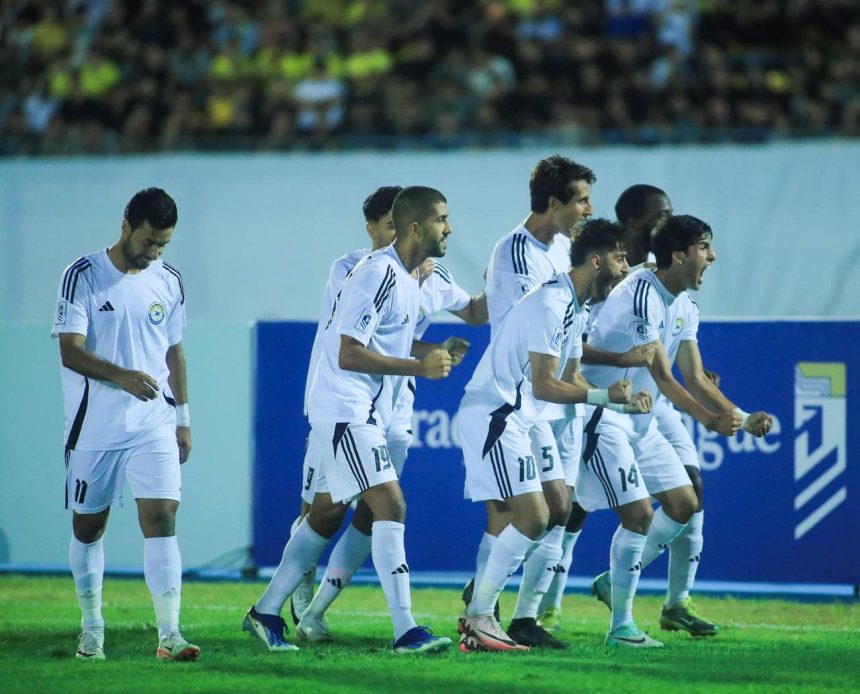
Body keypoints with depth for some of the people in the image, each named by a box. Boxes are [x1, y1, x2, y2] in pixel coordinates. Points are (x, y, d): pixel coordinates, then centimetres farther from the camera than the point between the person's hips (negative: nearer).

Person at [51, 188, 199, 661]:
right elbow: (70, 351, -14)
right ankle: (92, 629, 23)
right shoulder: (83, 276, -7)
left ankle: (169, 635, -15)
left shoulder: (168, 281, 7)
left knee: (161, 517, -11)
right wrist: (121, 376, -29)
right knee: (88, 527, 7)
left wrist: (183, 417, 16)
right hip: (93, 427, -2)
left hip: (154, 426, 2)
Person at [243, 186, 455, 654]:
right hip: (345, 409, -11)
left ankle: (265, 614, 25)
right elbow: (349, 354, -23)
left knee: (326, 515, 15)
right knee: (389, 505, -16)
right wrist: (420, 367, -21)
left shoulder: (406, 276, 12)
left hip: (362, 413, 11)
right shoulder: (378, 274, -20)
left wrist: (434, 352, 11)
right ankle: (405, 630, -19)